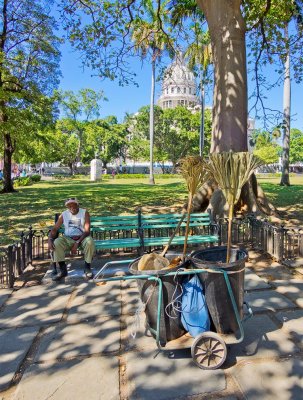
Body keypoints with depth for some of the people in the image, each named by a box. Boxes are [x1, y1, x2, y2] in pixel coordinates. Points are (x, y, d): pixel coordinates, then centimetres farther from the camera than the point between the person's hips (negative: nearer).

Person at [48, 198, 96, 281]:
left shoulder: (84, 213, -6)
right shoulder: (64, 214, 3)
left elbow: (87, 231, -13)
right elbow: (54, 229, 1)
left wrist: (77, 243, -24)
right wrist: (50, 240, -20)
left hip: (82, 238, -2)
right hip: (68, 239, 2)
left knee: (90, 242, -36)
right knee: (56, 243, -28)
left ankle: (87, 267, -13)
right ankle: (62, 269, -12)